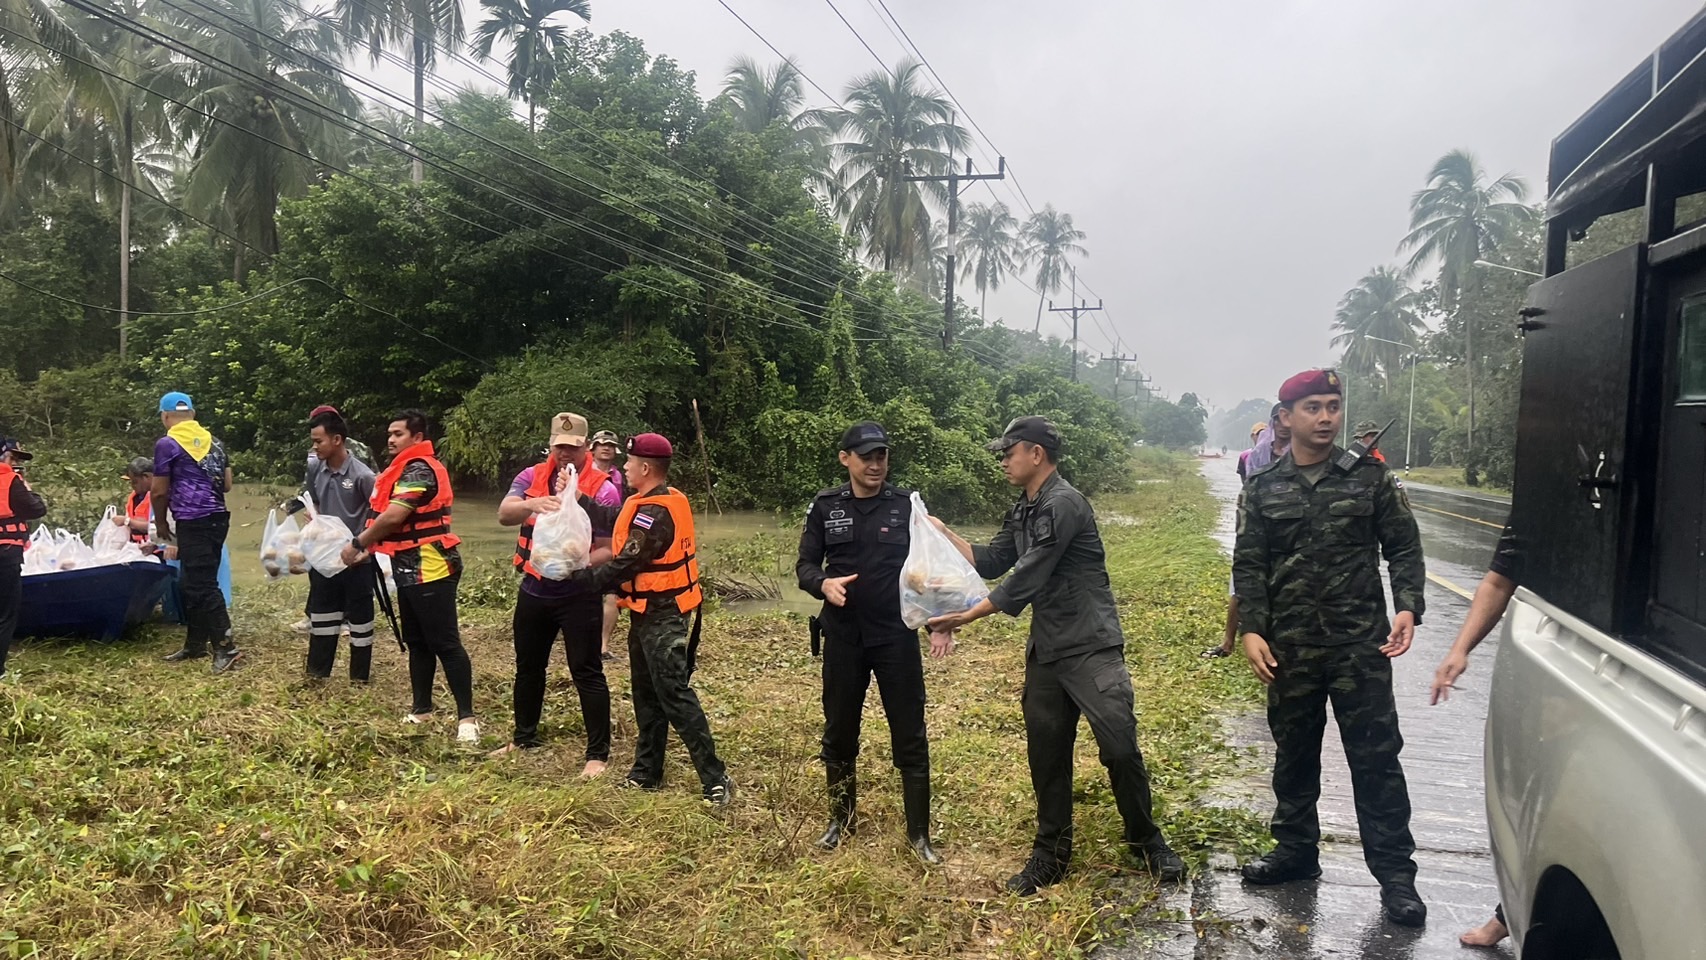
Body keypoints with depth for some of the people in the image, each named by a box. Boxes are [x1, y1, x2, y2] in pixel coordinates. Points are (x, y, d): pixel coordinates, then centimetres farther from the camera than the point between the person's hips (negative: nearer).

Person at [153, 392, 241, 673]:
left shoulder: (167, 444, -5)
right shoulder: (214, 442, 14)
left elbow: (160, 492, -2)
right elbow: (227, 484, 17)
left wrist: (161, 525, 12)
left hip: (193, 522, -8)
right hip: (218, 517, 8)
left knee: (201, 586, -6)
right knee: (191, 584, 16)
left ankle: (226, 647, -8)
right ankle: (195, 643, 20)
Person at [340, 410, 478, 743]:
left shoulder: (419, 469, -16)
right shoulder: (406, 469, 18)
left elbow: (393, 517, -24)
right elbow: (391, 521, 19)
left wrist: (357, 543, -12)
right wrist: (369, 547, 7)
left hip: (429, 568, -11)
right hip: (410, 568, 11)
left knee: (444, 643, -9)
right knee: (416, 641, 16)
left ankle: (466, 717, -6)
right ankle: (421, 708, 25)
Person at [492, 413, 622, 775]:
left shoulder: (603, 490, -12)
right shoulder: (531, 478, 1)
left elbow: (608, 550, -13)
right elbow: (504, 514, -16)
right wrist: (534, 504, -37)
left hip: (579, 594, -5)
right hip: (534, 591, 5)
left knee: (587, 672, -2)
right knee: (528, 667, 19)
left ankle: (598, 753, 7)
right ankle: (524, 737, 38)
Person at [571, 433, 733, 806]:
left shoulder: (654, 513, -23)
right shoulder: (657, 502, 9)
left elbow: (624, 565, -22)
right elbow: (612, 519, 17)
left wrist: (578, 576, -11)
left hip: (662, 617, -11)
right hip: (650, 614, 11)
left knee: (675, 696, -9)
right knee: (647, 695, 18)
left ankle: (715, 780, -7)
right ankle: (647, 772, 29)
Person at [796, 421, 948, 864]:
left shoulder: (908, 505, -3)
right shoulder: (825, 506, 0)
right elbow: (805, 565, 3)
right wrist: (823, 584, -20)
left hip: (897, 637, -2)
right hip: (843, 639, 2)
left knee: (910, 737, 3)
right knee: (839, 733, 14)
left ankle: (919, 832, 15)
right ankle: (842, 819, 33)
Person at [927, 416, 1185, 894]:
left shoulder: (1063, 504, -17)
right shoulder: (1023, 512, 13)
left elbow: (1026, 579, -20)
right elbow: (991, 562, 18)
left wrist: (965, 617, -15)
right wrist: (945, 533, 9)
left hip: (1091, 648, -8)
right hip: (1045, 652, 9)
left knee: (1120, 748, -4)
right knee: (1046, 755, 11)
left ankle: (1148, 843, 17)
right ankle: (1051, 854, 23)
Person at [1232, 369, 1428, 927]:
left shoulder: (1370, 477, 1)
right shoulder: (1262, 488, 3)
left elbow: (1404, 547, 2)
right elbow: (1249, 565, 2)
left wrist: (1407, 608, -13)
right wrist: (1251, 630, -9)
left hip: (1361, 644, -1)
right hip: (1289, 648, 2)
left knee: (1376, 757, 3)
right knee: (1293, 754, 15)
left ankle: (1395, 872, 15)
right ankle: (1296, 852, 31)